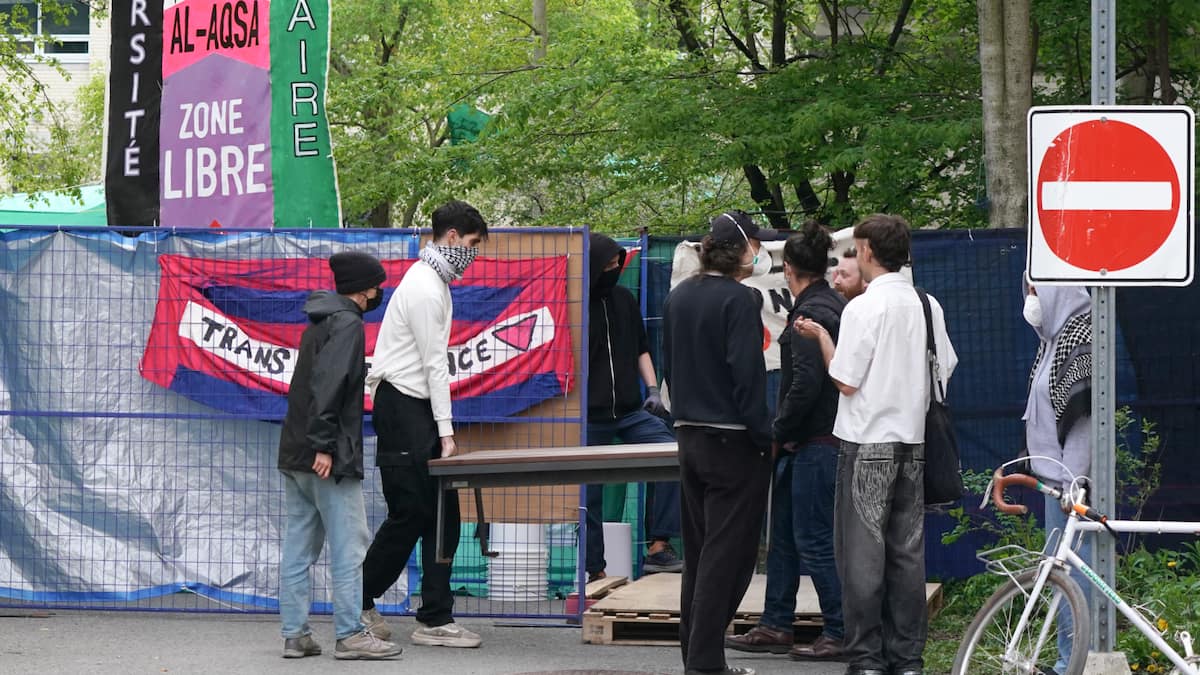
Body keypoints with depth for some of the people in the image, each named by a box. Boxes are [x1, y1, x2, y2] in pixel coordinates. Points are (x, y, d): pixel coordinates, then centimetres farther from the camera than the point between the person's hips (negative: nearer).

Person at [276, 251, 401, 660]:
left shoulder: (319, 323, 18)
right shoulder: (348, 325, -11)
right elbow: (329, 385, -21)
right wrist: (325, 446, -23)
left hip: (296, 456, 10)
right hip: (330, 459, -10)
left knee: (299, 547, 8)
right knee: (349, 545, -5)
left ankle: (295, 634, 9)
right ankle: (350, 635, -6)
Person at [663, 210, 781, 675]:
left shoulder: (677, 298, 10)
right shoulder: (738, 300, -15)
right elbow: (746, 374, -19)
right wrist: (764, 436, -13)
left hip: (689, 436, 8)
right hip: (732, 440, -8)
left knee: (698, 551, 14)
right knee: (727, 554, -4)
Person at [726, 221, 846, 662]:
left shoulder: (810, 314, -16)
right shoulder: (837, 306, 14)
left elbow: (806, 383, -23)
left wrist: (779, 432, -11)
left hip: (815, 445, -10)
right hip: (818, 441, 10)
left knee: (813, 541, -5)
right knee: (784, 535, 15)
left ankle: (840, 634, -1)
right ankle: (775, 626, 21)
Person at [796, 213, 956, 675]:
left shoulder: (862, 308, -14)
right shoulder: (928, 306, 4)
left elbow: (845, 381, -13)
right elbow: (945, 369, 10)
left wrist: (821, 336, 1)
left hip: (868, 441, -6)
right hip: (914, 438, 6)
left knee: (862, 550, 0)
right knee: (908, 550, 10)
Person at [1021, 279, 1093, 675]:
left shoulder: (1081, 342, -15)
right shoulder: (1055, 340, 15)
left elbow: (1085, 418, -19)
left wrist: (1074, 480, -21)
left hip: (1072, 479, -10)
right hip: (1056, 476, 10)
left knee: (1074, 567, -7)